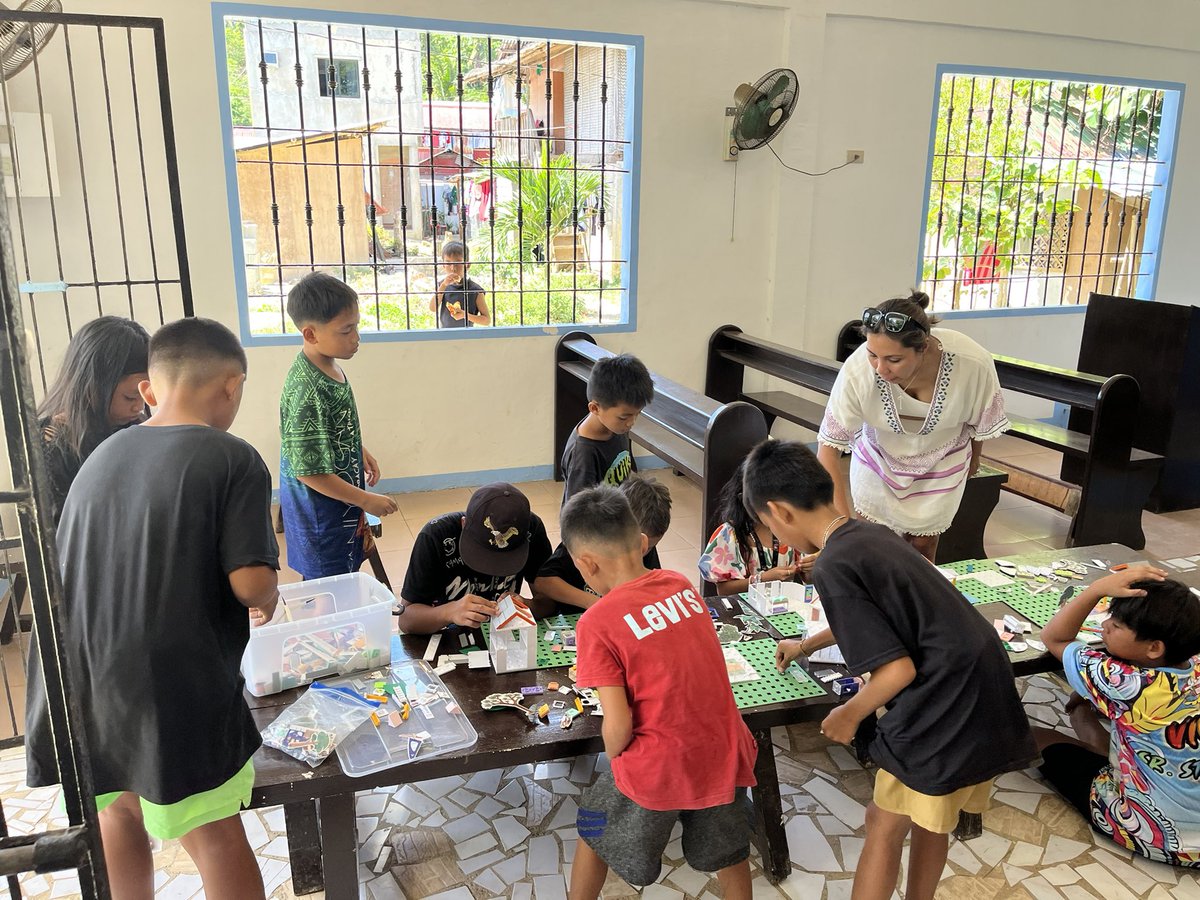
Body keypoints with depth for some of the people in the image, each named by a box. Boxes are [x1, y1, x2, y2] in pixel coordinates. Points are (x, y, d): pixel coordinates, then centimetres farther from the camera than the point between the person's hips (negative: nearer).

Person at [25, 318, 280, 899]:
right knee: (215, 833, 8)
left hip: (85, 679, 6)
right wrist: (267, 603, 4)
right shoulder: (234, 461, -12)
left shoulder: (101, 456, 8)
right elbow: (251, 583, -20)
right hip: (174, 686, -6)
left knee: (119, 807, 26)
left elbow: (74, 568, 15)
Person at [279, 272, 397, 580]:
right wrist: (366, 500, -19)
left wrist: (360, 453, 19)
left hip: (342, 504, 9)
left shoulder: (329, 367, -1)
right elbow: (309, 470, -26)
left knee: (346, 574, 21)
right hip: (321, 513, -9)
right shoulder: (308, 390, -29)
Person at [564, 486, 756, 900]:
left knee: (595, 833, 24)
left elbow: (617, 724, -17)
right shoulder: (682, 585, 0)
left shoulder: (597, 623, -17)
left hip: (658, 767, -5)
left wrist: (615, 759, 4)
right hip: (724, 752, 5)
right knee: (728, 855, 28)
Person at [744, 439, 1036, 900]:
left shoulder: (832, 566, -19)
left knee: (884, 825, 10)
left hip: (946, 710, -8)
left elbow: (899, 669, -20)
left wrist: (849, 715, -2)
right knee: (930, 819, 24)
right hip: (984, 692, 8)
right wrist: (806, 645, 41)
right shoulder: (872, 534, 9)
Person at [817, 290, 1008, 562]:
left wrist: (973, 459, 9)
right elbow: (829, 448, -28)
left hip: (941, 464, 1)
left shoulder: (972, 363, -34)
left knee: (923, 546, 11)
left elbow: (982, 420, -10)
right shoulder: (858, 370, -37)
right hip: (879, 458, 0)